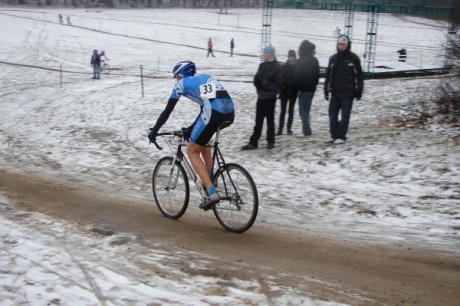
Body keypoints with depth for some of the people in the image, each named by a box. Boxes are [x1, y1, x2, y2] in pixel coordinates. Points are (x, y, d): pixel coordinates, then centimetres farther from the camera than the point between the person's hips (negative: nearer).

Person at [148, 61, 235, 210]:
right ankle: (207, 182, 29)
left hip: (214, 113, -7)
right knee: (203, 142, 33)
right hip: (230, 112, 7)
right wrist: (192, 128, 48)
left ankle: (212, 192, -4)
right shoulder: (206, 78, 34)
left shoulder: (182, 83, 17)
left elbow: (167, 111, 18)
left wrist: (154, 131, 28)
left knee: (192, 152, 10)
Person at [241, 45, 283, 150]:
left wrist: (264, 83, -17)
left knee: (270, 120, 6)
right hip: (261, 96, 6)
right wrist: (259, 86, -10)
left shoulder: (277, 67, -11)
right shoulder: (262, 65, 9)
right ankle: (253, 142, 11)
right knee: (258, 120, 8)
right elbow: (257, 79, 10)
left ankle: (270, 142, 18)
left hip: (270, 97, -6)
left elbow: (278, 83, -16)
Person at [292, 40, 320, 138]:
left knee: (303, 111, -2)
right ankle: (306, 130, 17)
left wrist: (296, 87, -2)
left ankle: (306, 131, -4)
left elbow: (297, 76, -15)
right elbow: (317, 75, 14)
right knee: (306, 110, 15)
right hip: (312, 88, 8)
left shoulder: (301, 61, -15)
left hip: (303, 89, -7)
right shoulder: (314, 60, 9)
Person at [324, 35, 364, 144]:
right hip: (335, 92, 4)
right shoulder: (333, 58, 9)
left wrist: (359, 91, -4)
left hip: (348, 92, -4)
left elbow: (359, 75, -1)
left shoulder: (353, 58, -2)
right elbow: (328, 75, 13)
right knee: (332, 115, 5)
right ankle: (334, 135, 18)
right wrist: (326, 90, 9)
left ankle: (341, 137, 5)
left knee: (345, 115, -1)